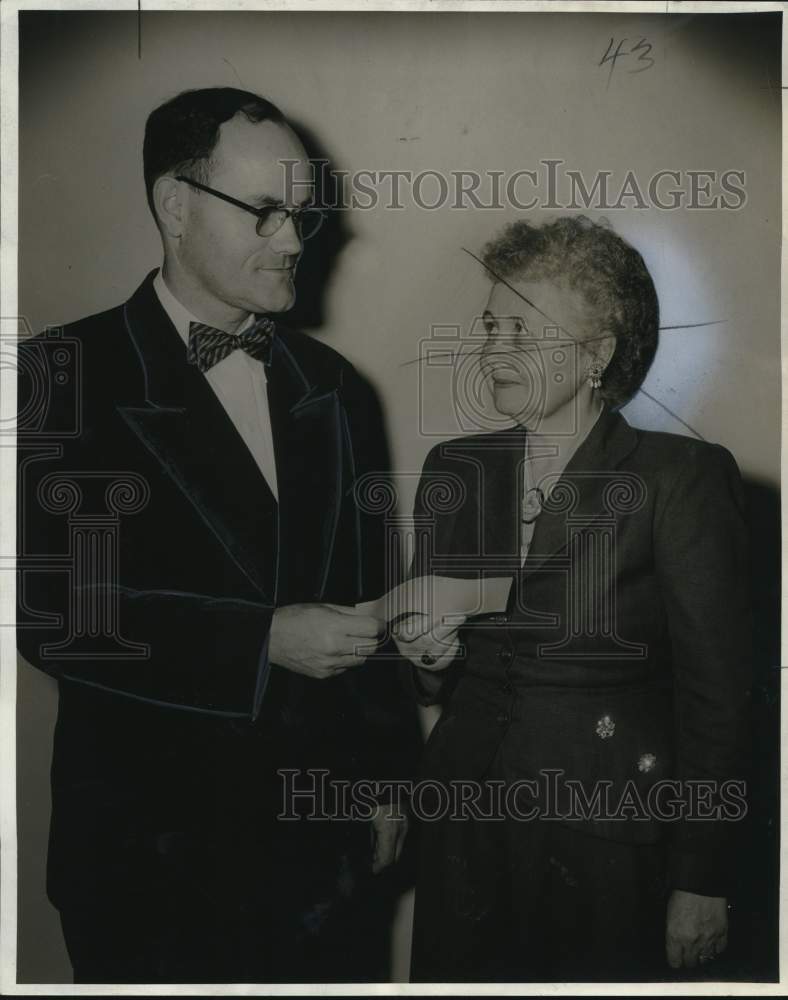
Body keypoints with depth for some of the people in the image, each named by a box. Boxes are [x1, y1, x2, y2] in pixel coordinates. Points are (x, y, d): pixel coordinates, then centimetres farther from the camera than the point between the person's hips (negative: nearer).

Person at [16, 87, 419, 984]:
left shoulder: (332, 387, 8)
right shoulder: (64, 376, -8)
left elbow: (358, 597, 12)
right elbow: (53, 610, -17)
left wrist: (384, 773, 13)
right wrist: (263, 640, -20)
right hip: (152, 849, -4)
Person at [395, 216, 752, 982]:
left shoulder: (683, 476, -10)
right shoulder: (453, 470, 6)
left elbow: (716, 690, -9)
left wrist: (703, 882, -10)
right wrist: (427, 658, -7)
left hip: (610, 838, -4)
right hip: (466, 825, 5)